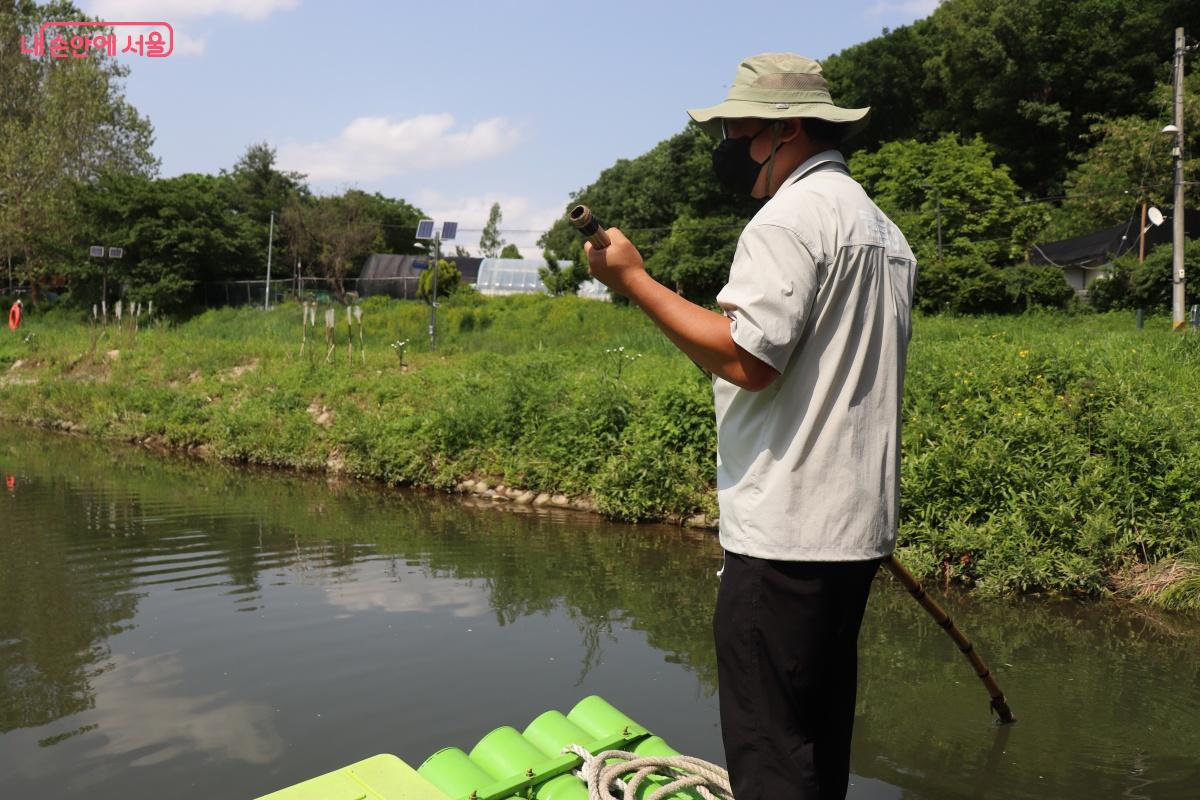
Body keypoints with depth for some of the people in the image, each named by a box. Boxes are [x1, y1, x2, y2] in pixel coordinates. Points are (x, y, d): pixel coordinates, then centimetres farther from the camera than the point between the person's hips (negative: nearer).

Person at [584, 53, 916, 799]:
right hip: (858, 527, 10)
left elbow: (747, 357, -22)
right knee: (821, 739, 18)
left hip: (785, 535, -10)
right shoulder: (885, 230, 19)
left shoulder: (792, 214, -12)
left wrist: (636, 281, -15)